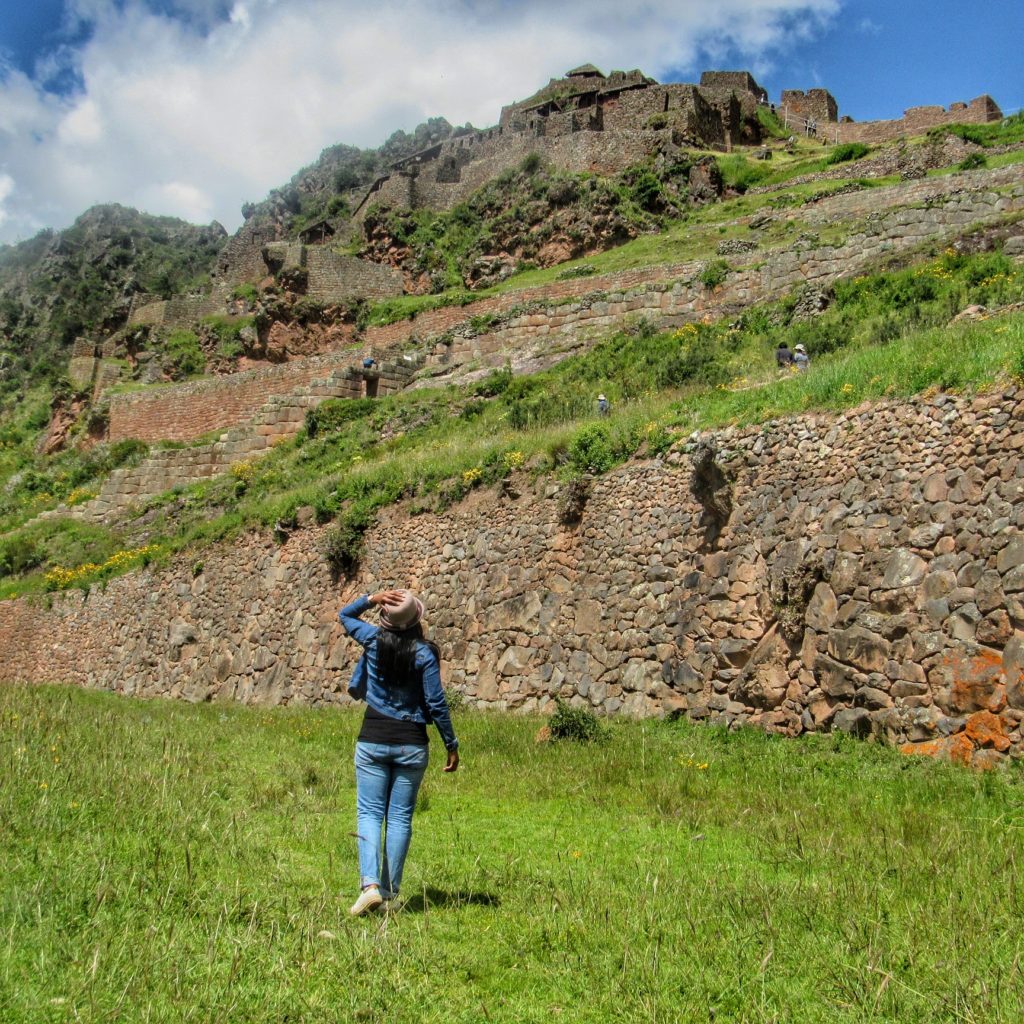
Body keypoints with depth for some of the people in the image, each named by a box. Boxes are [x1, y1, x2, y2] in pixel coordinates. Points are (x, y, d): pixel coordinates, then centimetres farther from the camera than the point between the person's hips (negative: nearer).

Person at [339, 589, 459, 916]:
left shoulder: (374, 640, -2)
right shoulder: (424, 653, -7)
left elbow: (344, 615, 18)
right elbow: (436, 703, -6)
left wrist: (371, 598, 1)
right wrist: (451, 745, 3)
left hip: (373, 739, 1)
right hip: (411, 744, 0)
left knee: (369, 813, 4)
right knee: (400, 818, 8)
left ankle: (370, 883, -13)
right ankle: (389, 891, 11)